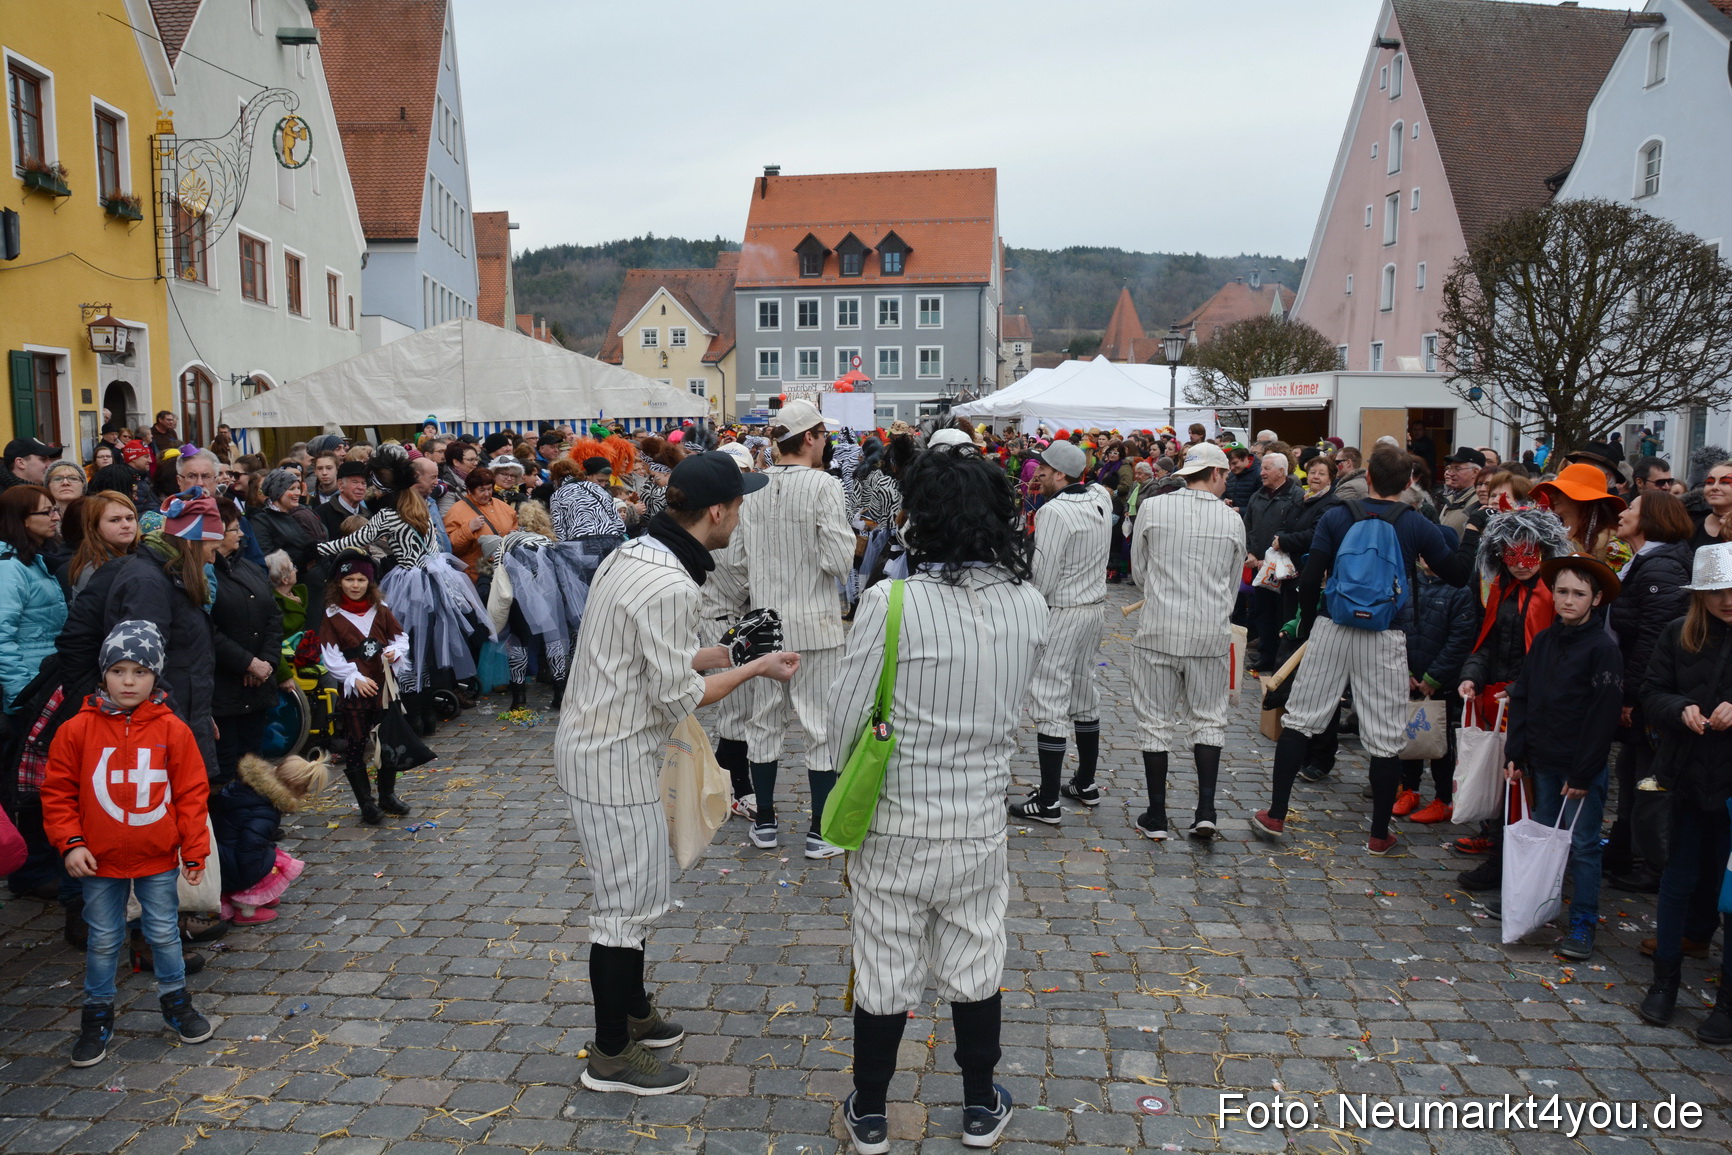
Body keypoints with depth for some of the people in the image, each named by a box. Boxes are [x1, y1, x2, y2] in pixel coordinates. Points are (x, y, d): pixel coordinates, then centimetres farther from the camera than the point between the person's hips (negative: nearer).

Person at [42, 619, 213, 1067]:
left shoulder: (172, 729, -9)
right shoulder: (78, 729, -8)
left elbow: (192, 793, -4)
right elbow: (57, 792, -1)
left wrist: (195, 851, -3)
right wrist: (70, 842, -9)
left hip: (159, 860, 0)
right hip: (100, 861, 0)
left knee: (165, 933, 12)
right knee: (103, 940, 14)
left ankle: (175, 1001, 30)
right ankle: (97, 1014, 30)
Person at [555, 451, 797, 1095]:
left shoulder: (632, 554, 5)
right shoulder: (672, 586, -26)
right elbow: (678, 698, -21)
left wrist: (723, 652, 12)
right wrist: (755, 669, -11)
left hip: (596, 745, 10)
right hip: (615, 760, -10)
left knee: (636, 893, 23)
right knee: (627, 906, 4)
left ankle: (633, 1014, 40)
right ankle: (611, 1056, 20)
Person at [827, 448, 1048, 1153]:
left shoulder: (891, 602, -21)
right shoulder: (1029, 605, -7)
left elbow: (846, 719, -13)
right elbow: (1012, 713, 4)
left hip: (896, 824, -3)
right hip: (982, 823, 3)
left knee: (884, 973, 14)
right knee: (977, 966, 20)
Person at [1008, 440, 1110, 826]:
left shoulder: (1053, 512, -20)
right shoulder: (1101, 500, 3)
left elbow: (1042, 579, -21)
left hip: (1060, 615, -9)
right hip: (1095, 608, 9)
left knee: (1050, 706, -3)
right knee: (1084, 698, 19)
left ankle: (1047, 803, 1)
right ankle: (1086, 784, 31)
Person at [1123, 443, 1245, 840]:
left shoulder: (1152, 508, -3)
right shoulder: (1232, 520, 0)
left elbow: (1138, 571, 7)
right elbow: (1233, 584, 12)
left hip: (1159, 629, -1)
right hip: (1211, 633, 1)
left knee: (1156, 721, 7)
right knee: (1208, 719, 14)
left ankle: (1156, 817, 12)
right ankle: (1205, 811, 8)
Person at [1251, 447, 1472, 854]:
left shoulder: (1337, 517, -1)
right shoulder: (1418, 527, -2)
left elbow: (1309, 579, -4)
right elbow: (1459, 577, 6)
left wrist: (1307, 624, 10)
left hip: (1332, 630, 1)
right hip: (1386, 638, -1)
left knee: (1301, 718, 10)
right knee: (1385, 737, 8)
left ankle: (1275, 816, 11)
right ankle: (1379, 834, 16)